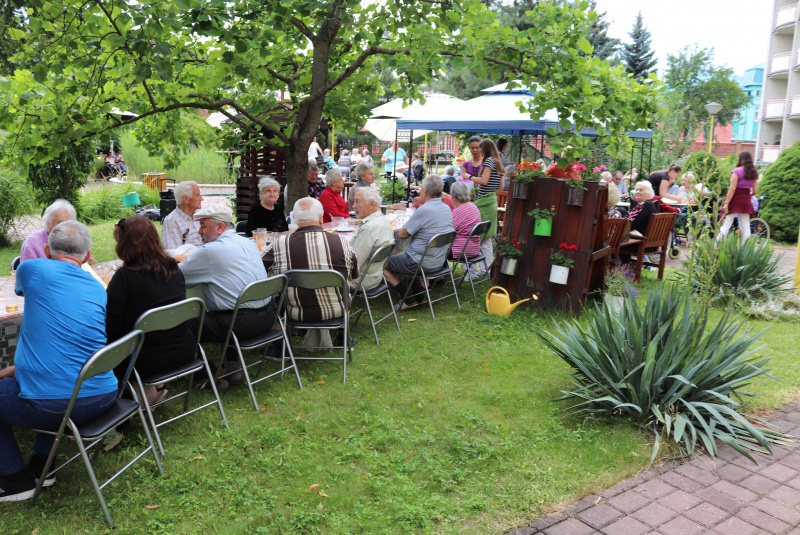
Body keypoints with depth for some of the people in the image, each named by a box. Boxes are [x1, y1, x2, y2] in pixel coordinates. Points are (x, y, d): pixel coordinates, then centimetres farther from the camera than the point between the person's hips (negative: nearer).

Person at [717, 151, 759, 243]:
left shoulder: (737, 171, -9)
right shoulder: (754, 173, 9)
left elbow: (732, 188, -15)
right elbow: (755, 191, 8)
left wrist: (726, 203, -15)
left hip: (735, 200, -5)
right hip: (746, 202, 5)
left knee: (726, 225, -4)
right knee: (745, 227, 6)